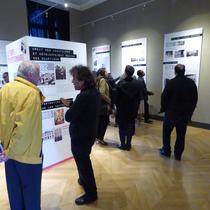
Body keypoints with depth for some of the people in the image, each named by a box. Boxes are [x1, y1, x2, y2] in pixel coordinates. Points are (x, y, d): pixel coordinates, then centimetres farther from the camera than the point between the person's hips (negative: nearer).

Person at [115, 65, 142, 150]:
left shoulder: (120, 83, -14)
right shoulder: (137, 83, -4)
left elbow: (117, 97, -9)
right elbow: (139, 97, 2)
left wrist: (117, 106, 6)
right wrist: (136, 107, 12)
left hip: (122, 109, -3)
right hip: (133, 109, 3)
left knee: (122, 127, 9)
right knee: (130, 127, 13)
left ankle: (123, 144, 15)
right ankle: (128, 144, 20)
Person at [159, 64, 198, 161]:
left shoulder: (171, 83, -12)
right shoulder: (191, 83, 3)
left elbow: (164, 97, -11)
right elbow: (195, 99, 8)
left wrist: (163, 108, 5)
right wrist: (190, 111, 15)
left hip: (171, 112, -4)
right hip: (185, 113, 4)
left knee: (166, 132, 13)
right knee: (181, 135, 11)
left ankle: (166, 151, 20)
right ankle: (178, 154, 18)